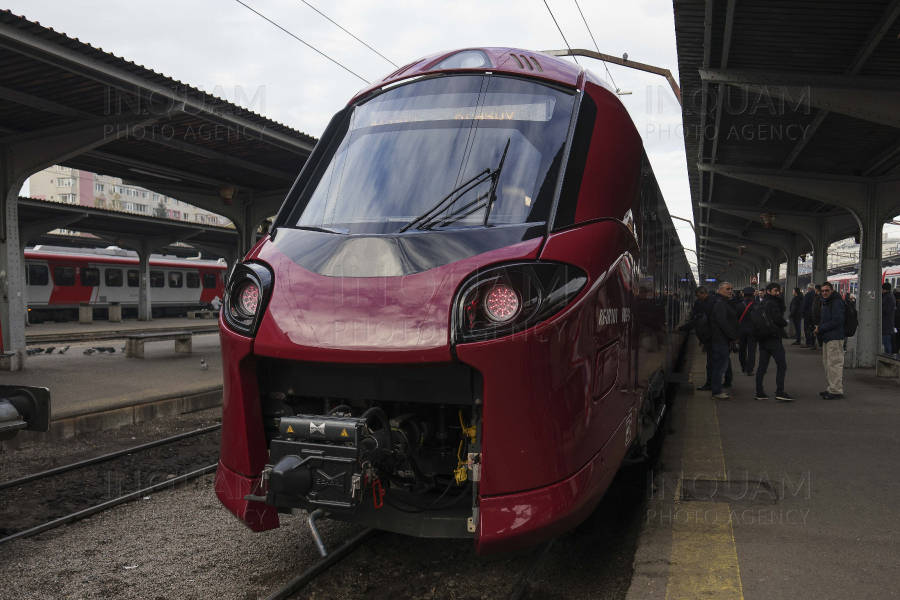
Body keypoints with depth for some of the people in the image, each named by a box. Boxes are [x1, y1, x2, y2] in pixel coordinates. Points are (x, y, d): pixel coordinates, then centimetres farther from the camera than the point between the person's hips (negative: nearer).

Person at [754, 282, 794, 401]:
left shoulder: (762, 303, 15)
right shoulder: (772, 303, -10)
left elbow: (754, 319, 16)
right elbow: (778, 319, -18)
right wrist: (785, 323, 2)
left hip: (762, 338, 9)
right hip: (772, 338, -9)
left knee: (762, 366, 9)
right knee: (782, 365, -6)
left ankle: (759, 392, 10)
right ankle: (780, 392, -11)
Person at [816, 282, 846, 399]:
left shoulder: (836, 302, -14)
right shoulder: (826, 303, 19)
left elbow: (836, 321, -21)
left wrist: (820, 329, -15)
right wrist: (819, 329, 10)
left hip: (835, 339, -11)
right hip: (827, 338, 11)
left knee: (834, 364, -9)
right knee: (828, 364, 16)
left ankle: (837, 390, -5)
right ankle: (832, 388, 25)